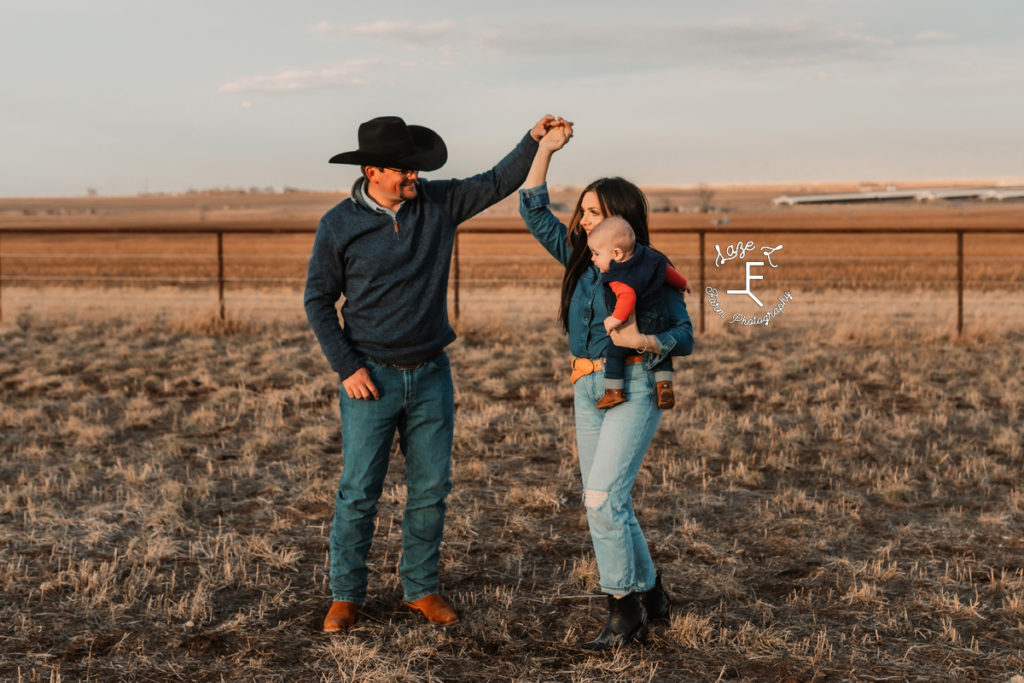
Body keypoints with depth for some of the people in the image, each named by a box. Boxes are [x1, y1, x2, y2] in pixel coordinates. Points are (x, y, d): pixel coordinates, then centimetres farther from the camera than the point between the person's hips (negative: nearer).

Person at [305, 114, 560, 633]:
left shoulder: (437, 202, 1)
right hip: (372, 377, -3)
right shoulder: (338, 226, -7)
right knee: (359, 492, -1)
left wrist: (534, 141, -11)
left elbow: (497, 183, 5)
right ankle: (345, 596, 12)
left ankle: (421, 589, 22)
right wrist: (347, 369, -9)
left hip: (431, 375, 4)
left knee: (431, 488, 8)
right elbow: (318, 301, -3)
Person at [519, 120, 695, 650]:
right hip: (588, 388, 7)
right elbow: (534, 212, 11)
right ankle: (649, 593, 27)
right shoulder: (580, 257, 8)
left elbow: (684, 337, -7)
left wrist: (643, 341, -25)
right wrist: (545, 148, 6)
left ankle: (624, 609, -3)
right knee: (607, 502, 11)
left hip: (634, 387, -7)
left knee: (602, 497, -15)